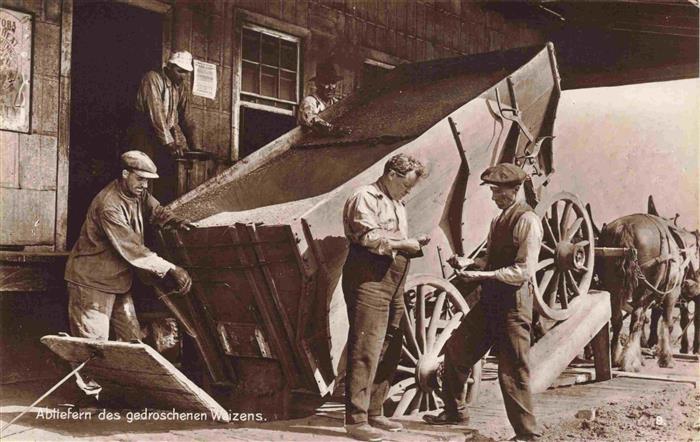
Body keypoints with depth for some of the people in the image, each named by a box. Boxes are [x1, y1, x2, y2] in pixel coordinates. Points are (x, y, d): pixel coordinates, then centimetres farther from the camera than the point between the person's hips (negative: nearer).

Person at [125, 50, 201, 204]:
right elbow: (156, 113, -19)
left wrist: (196, 147, -3)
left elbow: (188, 119, 10)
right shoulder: (152, 79, -9)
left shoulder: (181, 88, 12)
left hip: (168, 137, 6)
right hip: (145, 138, -6)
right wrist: (169, 143, -26)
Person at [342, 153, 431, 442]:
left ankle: (373, 413, 21)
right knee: (365, 351, -9)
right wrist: (404, 244, -11)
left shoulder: (397, 204, 23)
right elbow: (369, 237, -18)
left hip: (393, 285, 10)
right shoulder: (365, 198, -6)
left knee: (389, 351, 11)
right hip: (369, 283, -10)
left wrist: (414, 244, 6)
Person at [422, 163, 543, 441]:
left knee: (513, 371, -3)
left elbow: (524, 270, -19)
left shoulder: (527, 220, -12)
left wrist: (482, 275, -22)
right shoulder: (498, 221, 15)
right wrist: (468, 263, 3)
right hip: (490, 300, 9)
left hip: (513, 303, -9)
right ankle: (456, 411, 30)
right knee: (456, 349, 14)